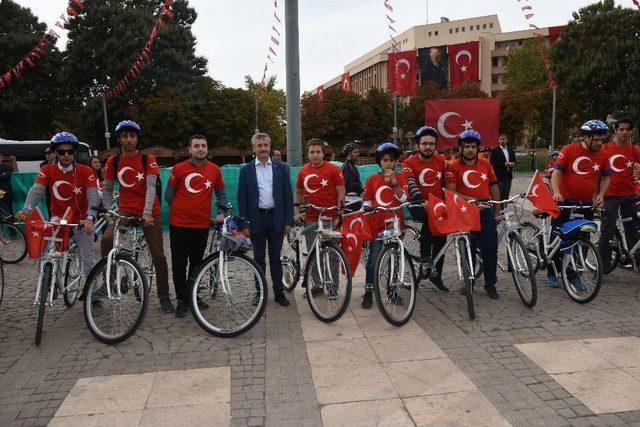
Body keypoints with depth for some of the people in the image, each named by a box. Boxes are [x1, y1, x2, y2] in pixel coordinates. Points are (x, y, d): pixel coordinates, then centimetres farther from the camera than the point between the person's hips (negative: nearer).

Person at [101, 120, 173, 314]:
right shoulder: (113, 161, 2)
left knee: (158, 255, -2)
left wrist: (147, 212, -29)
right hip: (125, 211, 2)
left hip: (149, 213, -2)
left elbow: (151, 186, -17)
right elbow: (107, 189, 7)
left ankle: (164, 297, 12)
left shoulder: (148, 160, -6)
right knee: (106, 240, -25)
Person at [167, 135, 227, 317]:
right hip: (179, 224, -2)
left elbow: (221, 193, 14)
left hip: (202, 225, 2)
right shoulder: (179, 169, -3)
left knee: (197, 262, 12)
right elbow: (169, 194, 6)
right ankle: (181, 299, 15)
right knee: (179, 263, 2)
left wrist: (221, 212, 3)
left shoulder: (214, 170, 3)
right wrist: (179, 211, 8)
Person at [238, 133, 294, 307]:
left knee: (276, 258, 8)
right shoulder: (246, 170, 3)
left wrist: (288, 221, -2)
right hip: (256, 219, 0)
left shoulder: (281, 168, 4)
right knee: (259, 258, 9)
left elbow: (288, 195, 3)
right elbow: (242, 198, 2)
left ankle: (279, 292, 17)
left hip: (276, 219, 0)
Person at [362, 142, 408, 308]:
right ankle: (368, 292, 9)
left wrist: (394, 182, -22)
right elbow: (367, 203, 10)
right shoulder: (372, 179, 4)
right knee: (373, 260, -2)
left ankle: (393, 291, 25)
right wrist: (367, 211, 2)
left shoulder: (400, 177, 2)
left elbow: (403, 199, -11)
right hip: (377, 225, -1)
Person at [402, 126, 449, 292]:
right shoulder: (410, 163, -8)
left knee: (441, 238, 7)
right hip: (418, 205, -4)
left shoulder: (441, 160, 5)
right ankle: (424, 255, -18)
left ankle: (436, 275, 24)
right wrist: (421, 201, -39)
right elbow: (410, 184, -24)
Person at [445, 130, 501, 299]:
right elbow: (451, 192, -11)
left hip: (486, 211, 3)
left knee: (490, 248, 0)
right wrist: (470, 199, -21)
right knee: (469, 250, 6)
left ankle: (490, 284, 14)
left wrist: (497, 210, 16)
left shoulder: (485, 164, 8)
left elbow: (494, 186, 16)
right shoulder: (454, 168, -3)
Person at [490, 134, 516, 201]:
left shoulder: (510, 150, 16)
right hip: (499, 176, -5)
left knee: (506, 195, 7)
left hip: (508, 175, 5)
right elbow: (492, 163, -10)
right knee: (499, 194, -8)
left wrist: (513, 164, -3)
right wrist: (504, 164, -17)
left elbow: (514, 160, 20)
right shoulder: (495, 151, -1)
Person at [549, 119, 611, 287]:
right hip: (565, 201, -3)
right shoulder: (569, 150, -9)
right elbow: (556, 172, -10)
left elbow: (606, 177, 13)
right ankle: (552, 274, 15)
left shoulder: (603, 155, 1)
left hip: (587, 204, 4)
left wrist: (601, 195, -2)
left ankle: (575, 275, 21)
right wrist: (556, 192, -25)